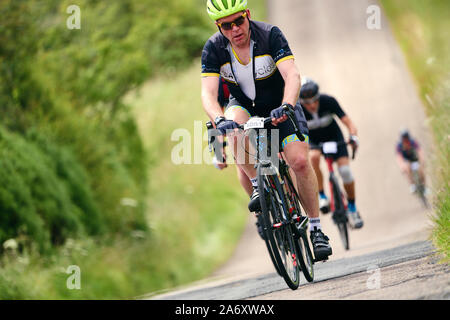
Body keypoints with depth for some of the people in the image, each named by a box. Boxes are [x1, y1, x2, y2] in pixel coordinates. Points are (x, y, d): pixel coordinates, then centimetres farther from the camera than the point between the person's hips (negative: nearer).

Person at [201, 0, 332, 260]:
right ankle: (258, 186, -15)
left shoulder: (270, 35, -24)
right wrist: (219, 119, -47)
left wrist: (286, 106, -52)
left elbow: (292, 75, -33)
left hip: (280, 105, -1)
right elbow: (208, 93, -26)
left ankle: (316, 229, -5)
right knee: (234, 129, -36)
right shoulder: (214, 48, -18)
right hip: (244, 104, 1)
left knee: (300, 161, -20)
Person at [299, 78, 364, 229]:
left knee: (345, 170, -16)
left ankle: (352, 209, 6)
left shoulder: (328, 101, -29)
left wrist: (353, 137, -49)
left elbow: (348, 122, -29)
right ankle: (322, 196, -21)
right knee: (314, 157, -36)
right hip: (313, 141, 0)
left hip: (334, 136, 0)